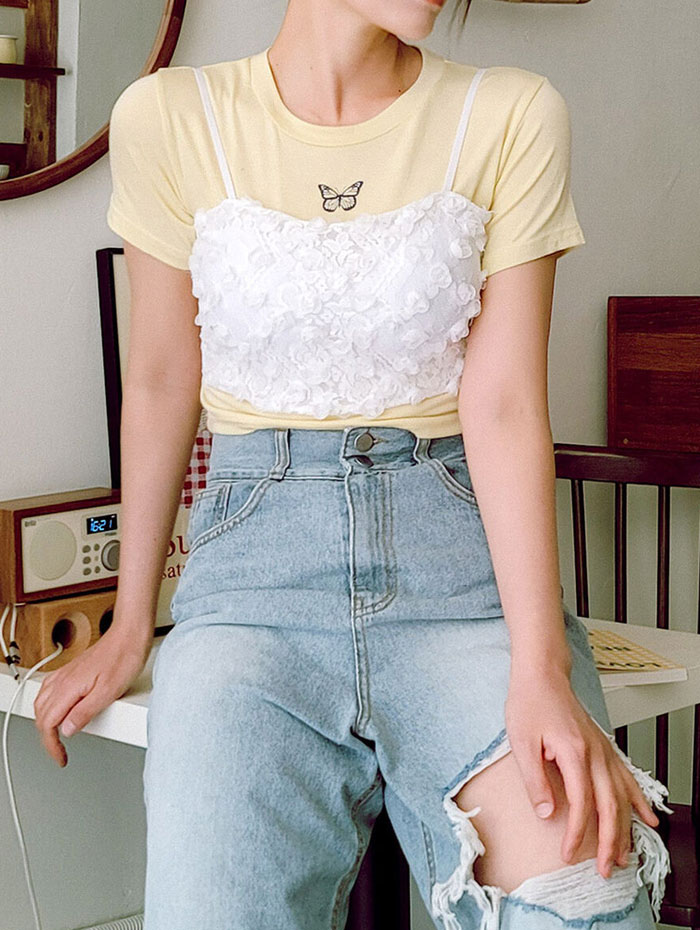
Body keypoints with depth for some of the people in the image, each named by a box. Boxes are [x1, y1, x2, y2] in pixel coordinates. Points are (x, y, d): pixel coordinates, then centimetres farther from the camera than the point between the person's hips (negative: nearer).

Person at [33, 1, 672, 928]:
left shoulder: (513, 115, -1)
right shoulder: (169, 119, 1)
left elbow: (504, 405, -5)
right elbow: (161, 383, 10)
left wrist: (541, 668, -16)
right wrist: (130, 628, 15)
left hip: (463, 550, 0)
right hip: (255, 558, 0)